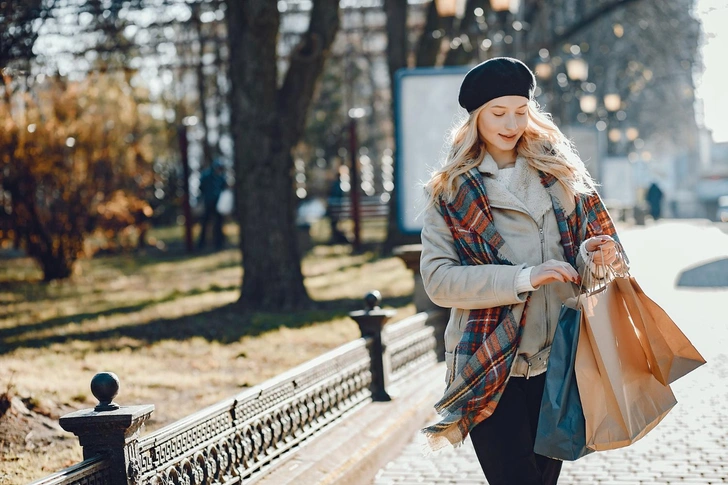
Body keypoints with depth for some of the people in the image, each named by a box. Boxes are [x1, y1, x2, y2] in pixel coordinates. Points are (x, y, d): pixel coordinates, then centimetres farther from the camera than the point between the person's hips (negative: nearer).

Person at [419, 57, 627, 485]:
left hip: (557, 364, 3)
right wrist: (524, 278, -20)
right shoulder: (450, 192, 0)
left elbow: (595, 240, 14)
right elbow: (438, 279, -10)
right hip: (492, 370, -3)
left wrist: (594, 255, -11)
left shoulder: (560, 173, 10)